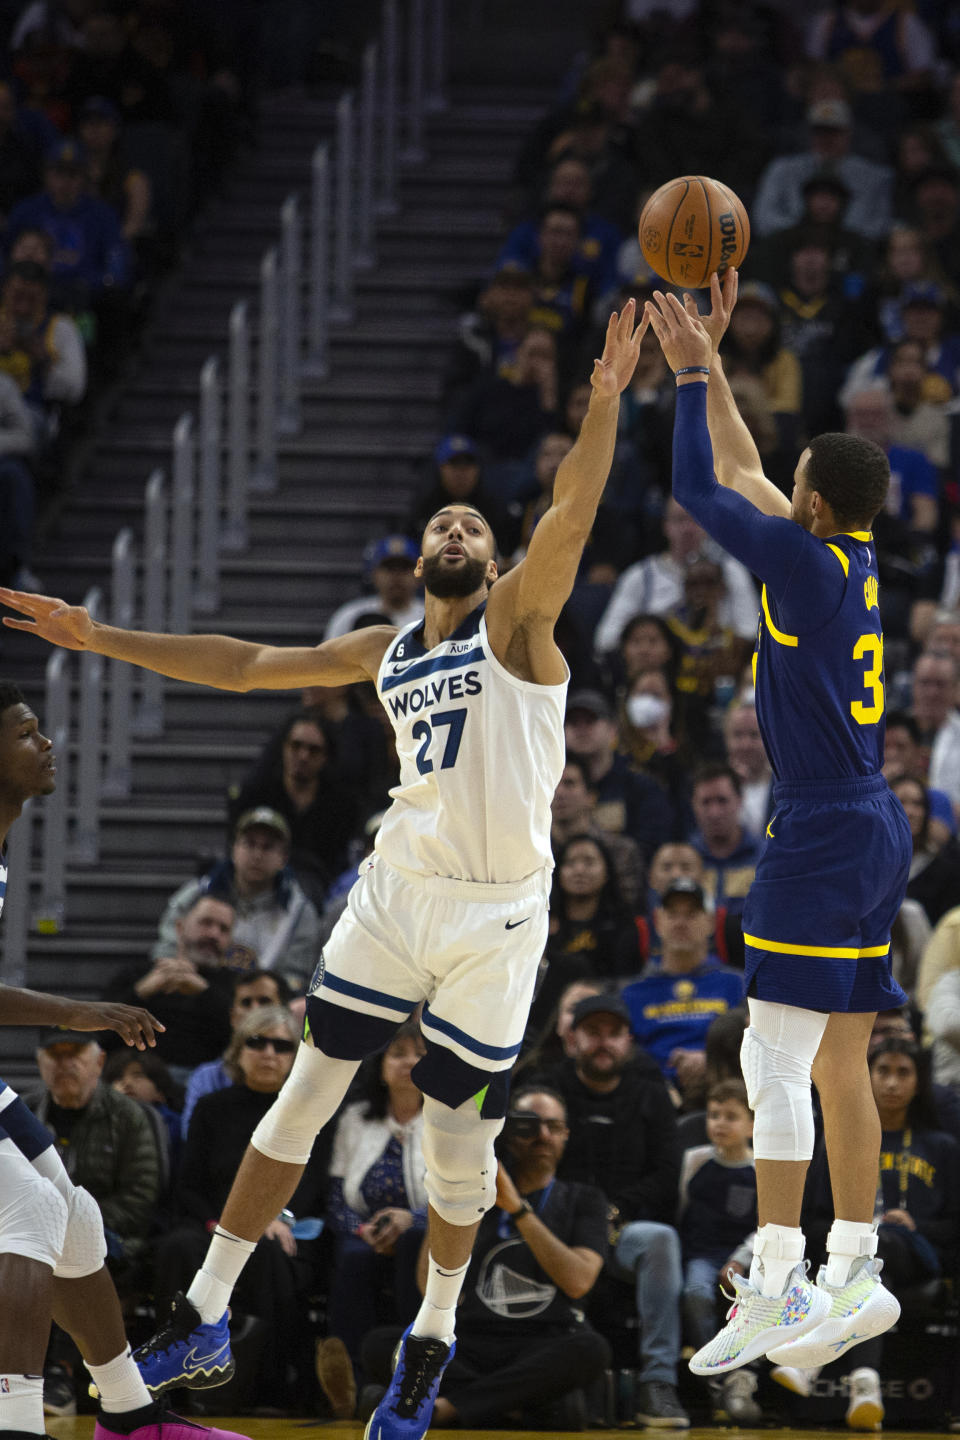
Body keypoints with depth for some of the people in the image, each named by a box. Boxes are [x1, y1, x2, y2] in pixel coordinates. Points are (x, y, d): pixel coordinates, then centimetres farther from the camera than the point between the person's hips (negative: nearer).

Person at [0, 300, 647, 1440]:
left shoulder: (517, 623, -1)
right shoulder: (387, 654, 14)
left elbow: (567, 523, -18)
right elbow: (247, 665, 18)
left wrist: (605, 404, -32)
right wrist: (101, 639, 15)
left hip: (495, 916, -4)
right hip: (395, 892, 4)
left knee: (457, 1133, 2)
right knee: (306, 1095, 0)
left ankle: (434, 1334, 23)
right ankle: (204, 1313, 6)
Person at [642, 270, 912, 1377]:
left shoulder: (810, 565, -13)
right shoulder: (857, 565, 11)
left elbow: (699, 492, -8)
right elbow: (740, 478, 23)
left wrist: (692, 373, 2)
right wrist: (705, 364, 25)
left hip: (823, 835, -9)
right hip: (873, 830, 9)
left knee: (774, 1063, -11)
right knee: (839, 1064, 11)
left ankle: (777, 1283, -14)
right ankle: (854, 1274, 14)